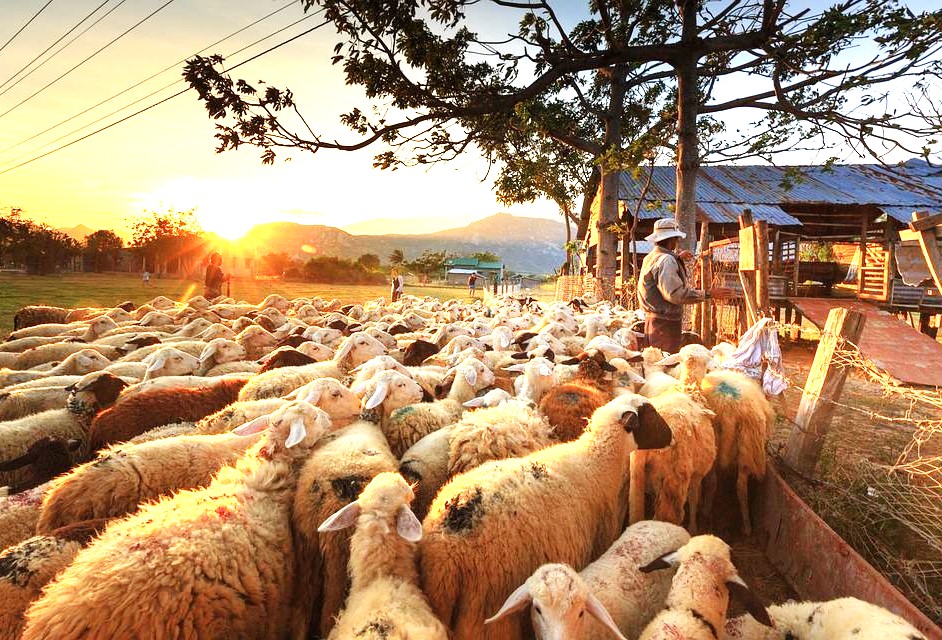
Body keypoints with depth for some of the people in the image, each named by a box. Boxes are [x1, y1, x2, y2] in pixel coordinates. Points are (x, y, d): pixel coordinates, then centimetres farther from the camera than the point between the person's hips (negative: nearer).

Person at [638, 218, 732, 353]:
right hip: (665, 322, -11)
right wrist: (708, 294, -25)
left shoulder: (650, 257, 15)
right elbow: (676, 293, -28)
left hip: (652, 319, 11)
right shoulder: (666, 260, -18)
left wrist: (677, 258, 33)